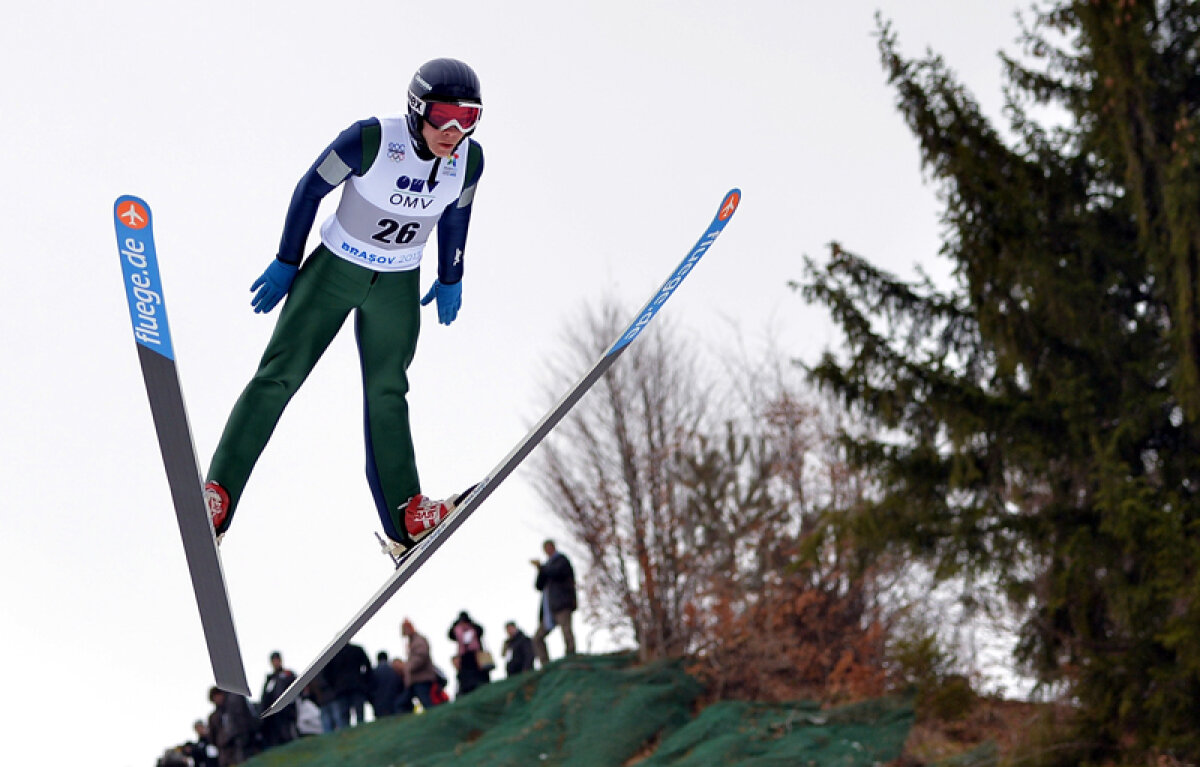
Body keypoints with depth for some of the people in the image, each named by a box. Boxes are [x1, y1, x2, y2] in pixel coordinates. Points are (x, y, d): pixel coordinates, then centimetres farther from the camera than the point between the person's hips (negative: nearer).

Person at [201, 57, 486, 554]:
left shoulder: (468, 159, -14)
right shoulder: (370, 140, -27)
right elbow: (310, 190, -13)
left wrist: (450, 279, 19)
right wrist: (286, 264, -5)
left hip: (398, 287, 3)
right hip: (335, 269, -3)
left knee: (387, 393, 9)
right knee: (279, 375, -8)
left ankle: (405, 522, 15)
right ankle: (215, 502, -10)